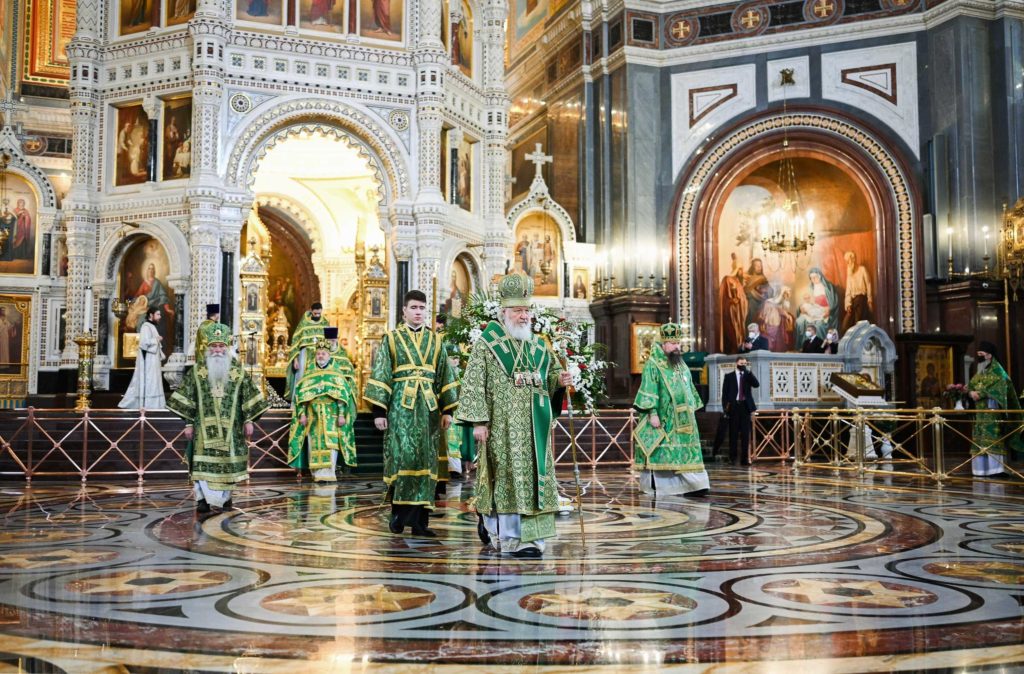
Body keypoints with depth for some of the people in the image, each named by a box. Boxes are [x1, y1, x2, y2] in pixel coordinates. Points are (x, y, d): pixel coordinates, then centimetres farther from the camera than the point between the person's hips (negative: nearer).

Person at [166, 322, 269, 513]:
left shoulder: (238, 371, 3)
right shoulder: (196, 371, 3)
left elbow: (249, 397, 5)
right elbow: (186, 399, 4)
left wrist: (249, 420, -1)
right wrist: (188, 423, -1)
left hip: (229, 427, 1)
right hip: (205, 426, 0)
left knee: (228, 460, 2)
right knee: (203, 460, -6)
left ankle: (225, 497, 16)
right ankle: (203, 499, -1)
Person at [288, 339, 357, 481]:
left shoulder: (336, 374, 6)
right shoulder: (309, 375, 12)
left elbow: (342, 396, 0)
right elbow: (301, 396, 7)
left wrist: (341, 415, -8)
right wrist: (302, 414, -3)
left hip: (331, 415, -2)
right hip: (313, 415, 2)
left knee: (330, 443, -11)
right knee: (314, 444, -1)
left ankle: (329, 473, -13)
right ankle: (318, 473, 2)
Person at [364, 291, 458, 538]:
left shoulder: (435, 341, 13)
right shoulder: (391, 339, 5)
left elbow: (445, 378, 14)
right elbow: (379, 378, 1)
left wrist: (447, 410, 7)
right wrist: (379, 411, -6)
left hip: (428, 408, 3)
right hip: (400, 407, -3)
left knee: (426, 462, 1)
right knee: (402, 458, -11)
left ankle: (419, 520, 6)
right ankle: (398, 511, 7)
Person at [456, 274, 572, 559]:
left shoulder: (538, 345, 14)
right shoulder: (486, 345, -3)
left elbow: (551, 374, 21)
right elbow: (473, 385, -8)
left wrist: (560, 379, -3)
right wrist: (478, 420, -15)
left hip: (534, 425, 6)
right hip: (502, 426, -6)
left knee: (534, 475, 5)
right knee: (508, 477, -4)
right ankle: (512, 540, 3)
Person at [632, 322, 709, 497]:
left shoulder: (682, 365, 17)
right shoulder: (653, 364, -6)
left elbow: (689, 389, 23)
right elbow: (648, 390, -14)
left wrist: (692, 409, 18)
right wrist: (652, 413, -20)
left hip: (682, 418, 7)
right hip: (661, 418, -7)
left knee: (685, 449, 2)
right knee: (658, 450, -5)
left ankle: (691, 485, 2)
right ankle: (654, 487, 0)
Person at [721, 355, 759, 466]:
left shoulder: (748, 375, 11)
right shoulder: (729, 376, 6)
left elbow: (756, 384, -7)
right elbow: (725, 393, 3)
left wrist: (748, 371, -11)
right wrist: (725, 407, -7)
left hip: (745, 406, 2)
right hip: (733, 406, -1)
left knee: (745, 433, 1)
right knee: (733, 433, 1)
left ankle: (745, 458, 4)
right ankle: (733, 457, 7)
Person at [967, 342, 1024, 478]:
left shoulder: (996, 371, -4)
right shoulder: (979, 373, 19)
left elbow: (997, 388, -16)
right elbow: (970, 386, 11)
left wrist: (980, 394, -22)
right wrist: (971, 392, -11)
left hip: (992, 410, -8)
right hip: (980, 411, 8)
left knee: (993, 438, -12)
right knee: (980, 439, 4)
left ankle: (997, 469, -12)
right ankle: (983, 469, 6)